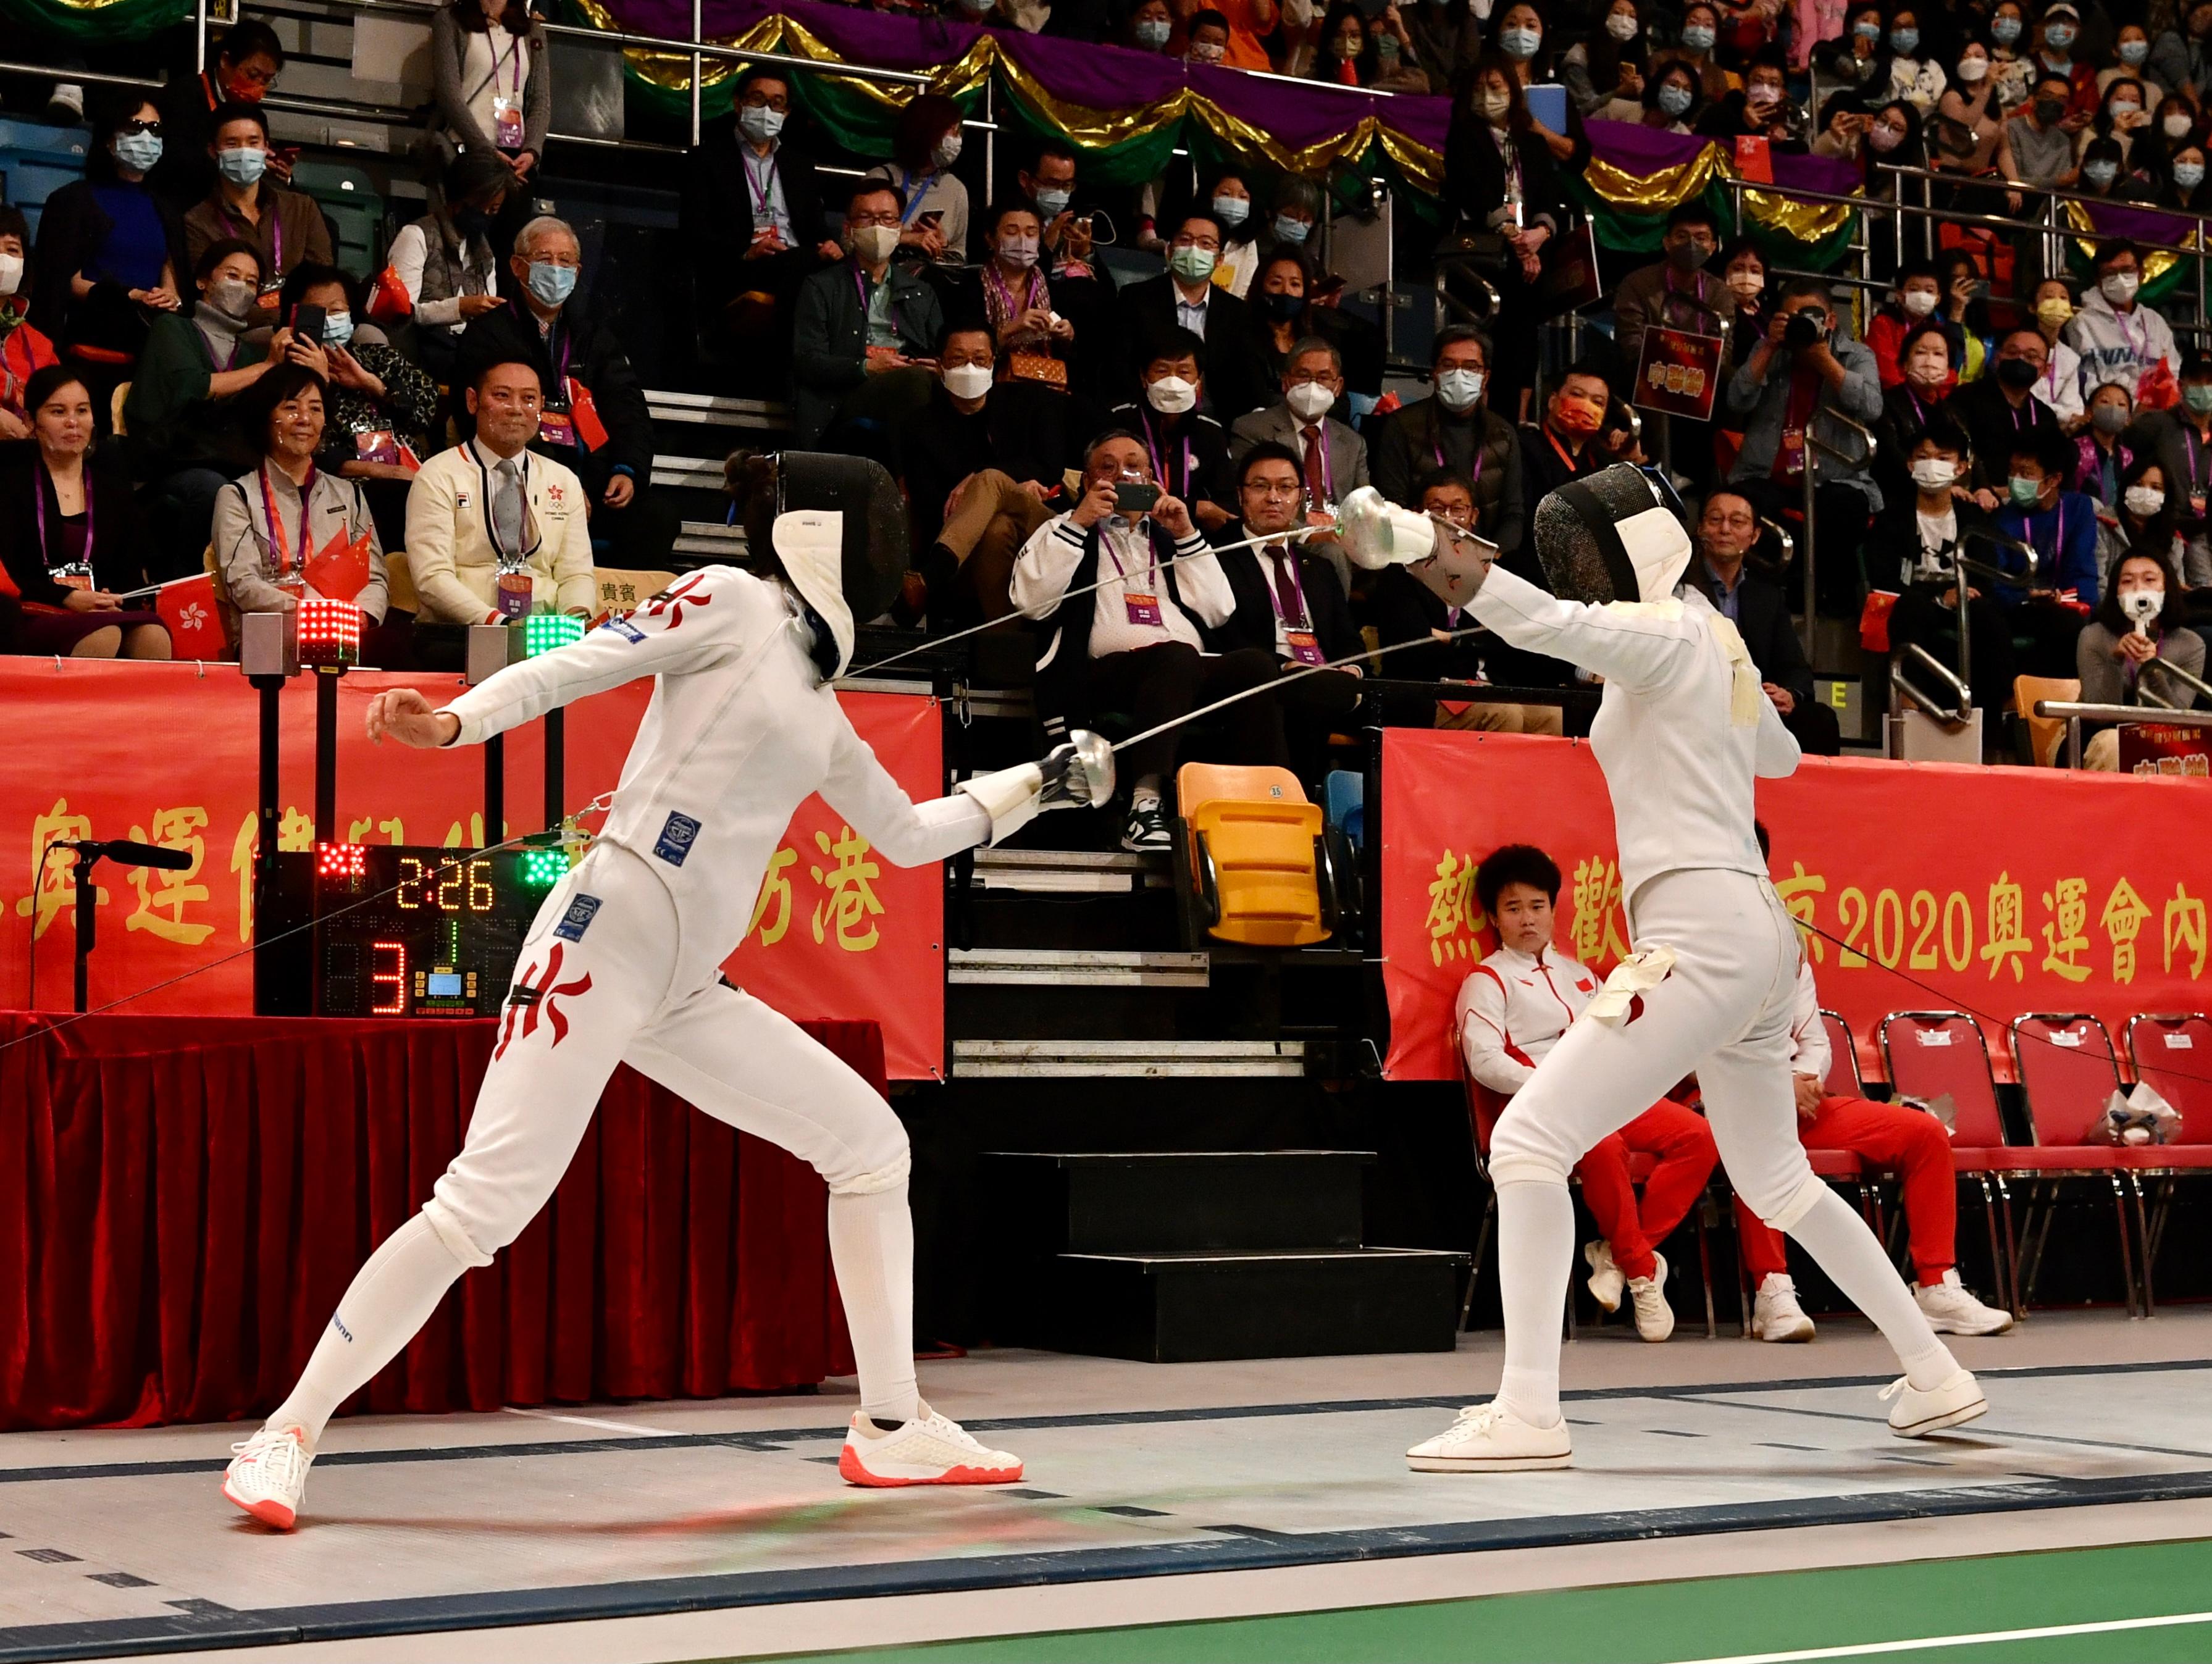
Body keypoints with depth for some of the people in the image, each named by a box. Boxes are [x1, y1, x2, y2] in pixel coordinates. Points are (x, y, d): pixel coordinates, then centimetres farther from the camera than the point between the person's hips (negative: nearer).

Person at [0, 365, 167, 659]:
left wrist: (114, 601, -10)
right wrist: (67, 599, -15)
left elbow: (132, 573, 12)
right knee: (104, 635, -36)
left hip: (107, 611, 3)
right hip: (35, 616, -3)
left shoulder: (114, 485, 18)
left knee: (154, 635, -31)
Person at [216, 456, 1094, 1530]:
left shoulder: (815, 707, 23)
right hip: (603, 943, -9)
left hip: (684, 988, 9)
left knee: (872, 1147, 9)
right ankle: (287, 1437, -7)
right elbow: (577, 666, -10)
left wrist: (1032, 786, 34)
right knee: (483, 1210, -17)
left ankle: (890, 1431, 17)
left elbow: (908, 838, 34)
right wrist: (450, 724, -25)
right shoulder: (734, 603, 0)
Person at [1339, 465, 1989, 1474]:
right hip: (1753, 936, 10)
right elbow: (1777, 755, 37)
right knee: (1776, 1183, 25)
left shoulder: (1661, 633, -7)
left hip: (1699, 934, -10)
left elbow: (1561, 628, -32)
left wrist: (1458, 570, -46)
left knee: (1530, 1141, -14)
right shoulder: (1709, 636, 18)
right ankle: (1935, 1376, 34)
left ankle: (1526, 1412, -20)